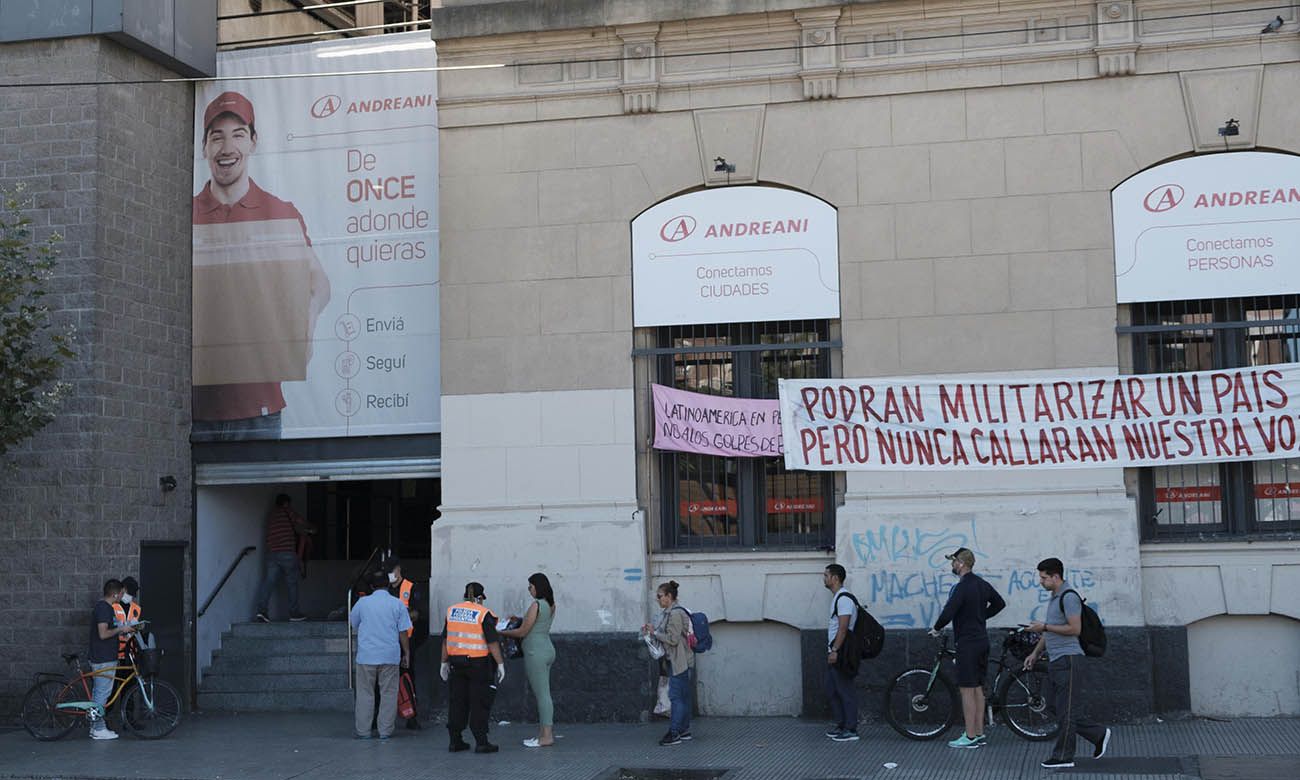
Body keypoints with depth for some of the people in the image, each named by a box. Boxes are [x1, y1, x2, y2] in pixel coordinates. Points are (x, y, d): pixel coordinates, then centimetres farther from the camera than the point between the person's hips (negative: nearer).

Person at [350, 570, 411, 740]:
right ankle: (385, 731, 7)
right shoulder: (398, 604, -2)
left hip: (366, 656, 0)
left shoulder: (362, 603, 0)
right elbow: (403, 632, -2)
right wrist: (406, 653, 8)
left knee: (365, 694, 8)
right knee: (388, 694, 7)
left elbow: (354, 624, 15)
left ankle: (363, 731, 9)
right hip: (390, 656, 0)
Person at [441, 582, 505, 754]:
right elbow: (493, 642, -12)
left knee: (456, 701, 11)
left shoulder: (452, 611, 6)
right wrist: (500, 664, -7)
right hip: (478, 663, -5)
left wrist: (444, 662, 17)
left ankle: (455, 741, 14)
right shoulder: (483, 614, -9)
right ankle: (481, 742, 0)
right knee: (479, 703, 0)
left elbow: (446, 640, 10)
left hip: (456, 662, 5)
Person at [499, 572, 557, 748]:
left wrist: (503, 633, -1)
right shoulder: (550, 605, 10)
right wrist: (519, 619, 18)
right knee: (542, 693, 14)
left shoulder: (536, 605, -16)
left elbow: (523, 632, -14)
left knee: (542, 694, -7)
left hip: (536, 653, -9)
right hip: (547, 650, 9)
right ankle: (544, 732, 16)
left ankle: (546, 736, -5)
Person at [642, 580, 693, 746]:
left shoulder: (676, 614, -17)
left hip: (679, 661, -10)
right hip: (676, 661, 10)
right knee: (683, 696, 13)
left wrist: (655, 632, -12)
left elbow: (673, 639, -20)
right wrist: (651, 631, 8)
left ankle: (674, 733, -8)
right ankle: (684, 730, 18)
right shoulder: (669, 613, 14)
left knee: (676, 696, -9)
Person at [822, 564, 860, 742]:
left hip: (841, 653, -10)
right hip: (834, 652, 10)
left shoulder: (844, 598, -16)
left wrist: (835, 650, -24)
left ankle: (850, 729, -3)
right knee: (832, 690, 15)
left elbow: (843, 627, -22)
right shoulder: (837, 597, 16)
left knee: (845, 690, -6)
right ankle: (840, 724, 23)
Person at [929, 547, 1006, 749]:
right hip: (982, 640, 9)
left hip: (967, 643, -9)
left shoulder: (961, 588, -18)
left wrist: (936, 629, -6)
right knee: (978, 688, 13)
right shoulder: (982, 584, 10)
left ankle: (970, 737, -5)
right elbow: (999, 603, 24)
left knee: (967, 689, -5)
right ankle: (979, 734, 16)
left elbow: (948, 613, -24)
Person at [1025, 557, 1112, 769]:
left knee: (1066, 711, -4)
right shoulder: (1055, 598, 18)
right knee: (1054, 705, 11)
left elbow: (1074, 629, -21)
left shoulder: (1069, 597, -14)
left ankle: (1063, 757, 1)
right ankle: (1098, 735, 19)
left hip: (1068, 660, -10)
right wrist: (1035, 653, 22)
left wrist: (1044, 627, -16)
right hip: (1055, 661, 10)